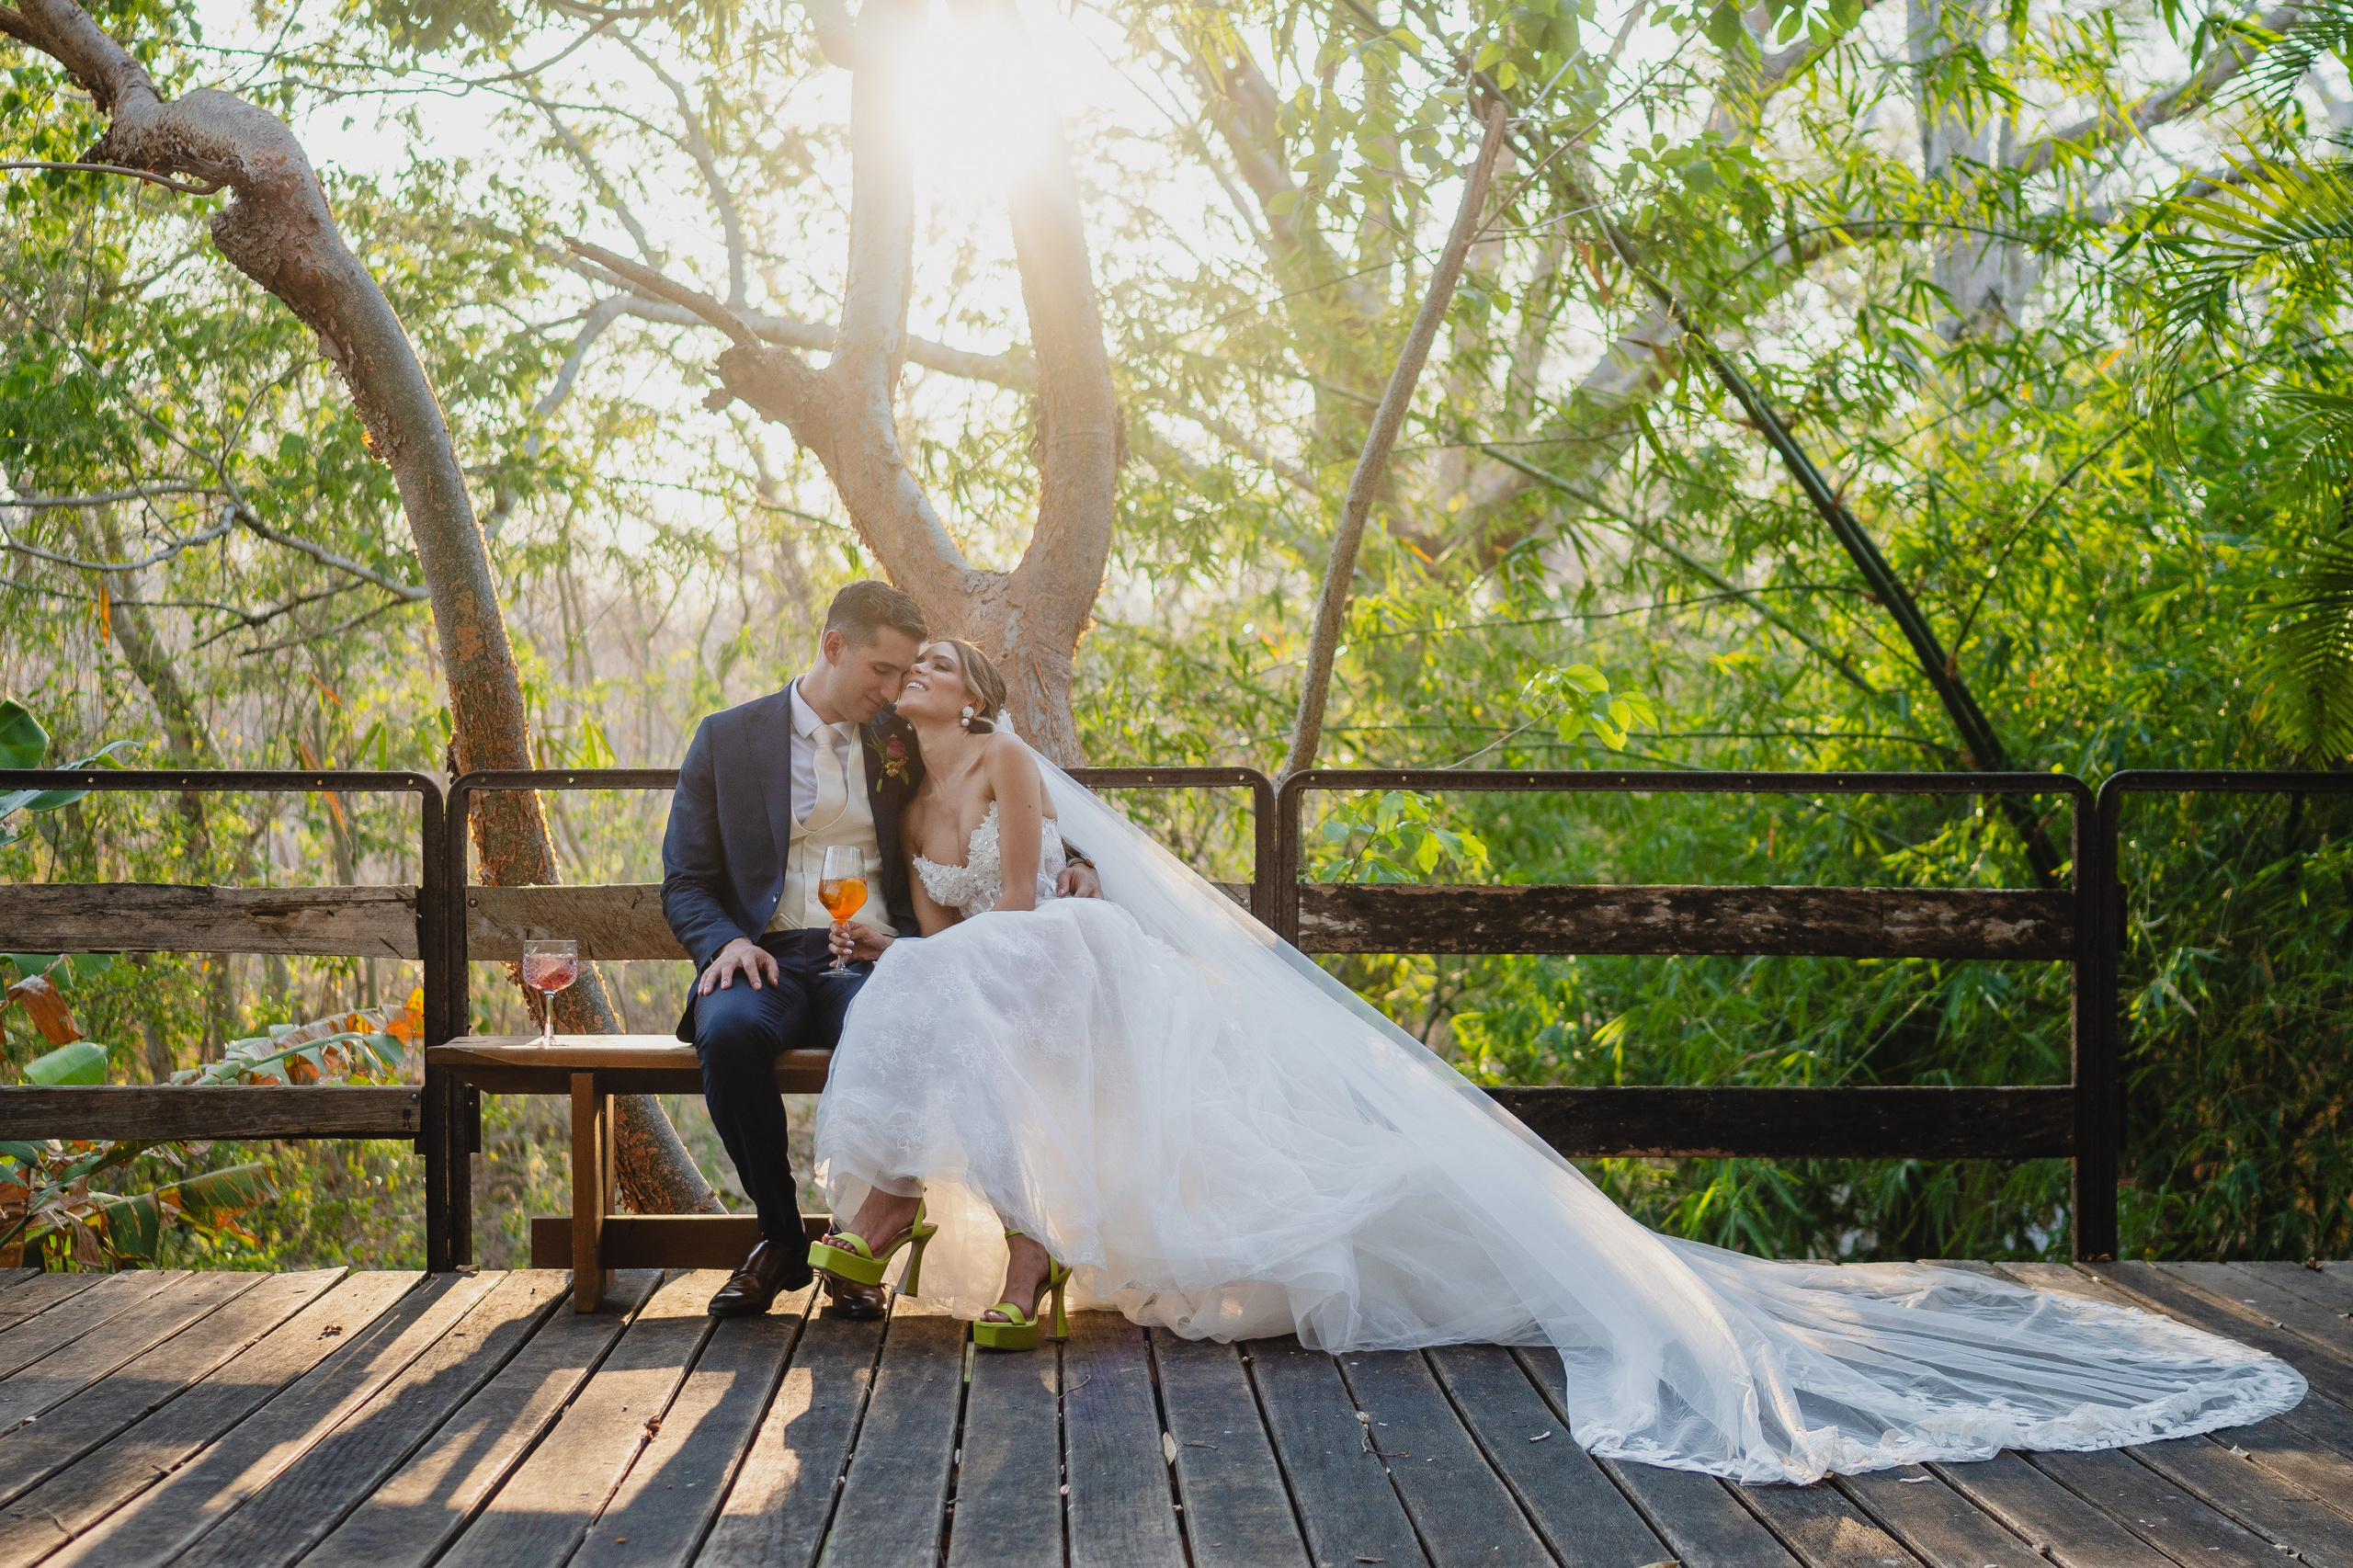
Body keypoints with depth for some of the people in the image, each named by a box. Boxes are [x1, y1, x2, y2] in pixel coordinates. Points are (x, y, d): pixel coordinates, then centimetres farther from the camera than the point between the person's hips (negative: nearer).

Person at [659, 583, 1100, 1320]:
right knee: (730, 1030, -36)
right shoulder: (726, 740, 10)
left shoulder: (905, 741, 16)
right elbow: (685, 885, 9)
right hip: (768, 959, 0)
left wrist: (1068, 866, 3)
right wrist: (727, 943, -12)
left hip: (871, 962, 0)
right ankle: (779, 1236, -14)